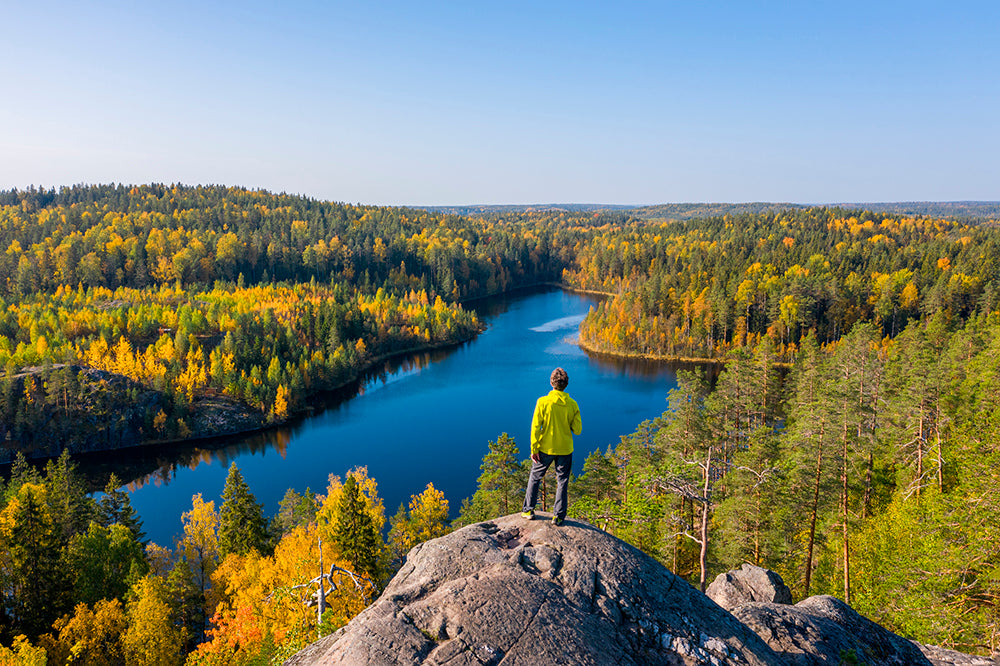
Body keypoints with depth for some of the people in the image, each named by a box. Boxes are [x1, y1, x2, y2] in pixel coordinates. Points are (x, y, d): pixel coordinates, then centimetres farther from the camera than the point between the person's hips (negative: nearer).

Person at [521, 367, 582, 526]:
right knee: (562, 481, 13)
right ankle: (559, 516, 15)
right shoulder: (572, 404, -9)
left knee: (535, 477, 17)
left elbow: (536, 427, -14)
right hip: (565, 449, 1)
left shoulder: (543, 402, -14)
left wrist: (534, 449, -6)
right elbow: (577, 430, -6)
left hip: (545, 448, -1)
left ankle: (528, 510, 22)